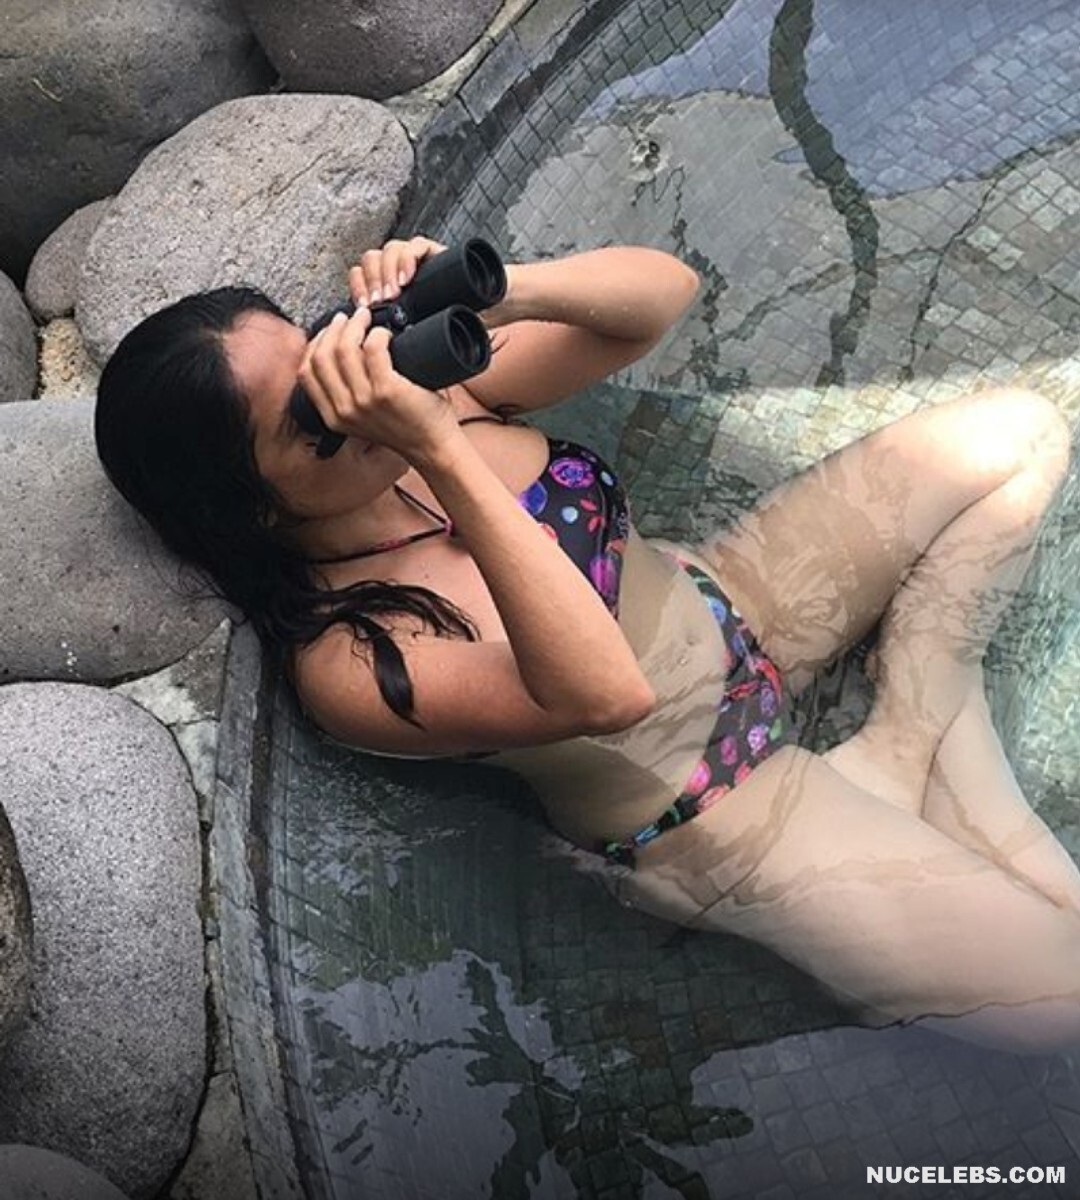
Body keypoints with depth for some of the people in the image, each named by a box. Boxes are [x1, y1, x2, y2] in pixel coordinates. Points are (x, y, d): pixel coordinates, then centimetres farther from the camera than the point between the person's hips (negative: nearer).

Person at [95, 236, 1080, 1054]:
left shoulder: (428, 382, -12)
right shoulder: (344, 662, -27)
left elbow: (664, 289, -13)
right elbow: (603, 692, -41)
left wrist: (492, 289, -33)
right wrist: (443, 453, -45)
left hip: (732, 607, 7)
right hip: (716, 819, -6)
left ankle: (915, 739, 5)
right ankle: (895, 779, 8)